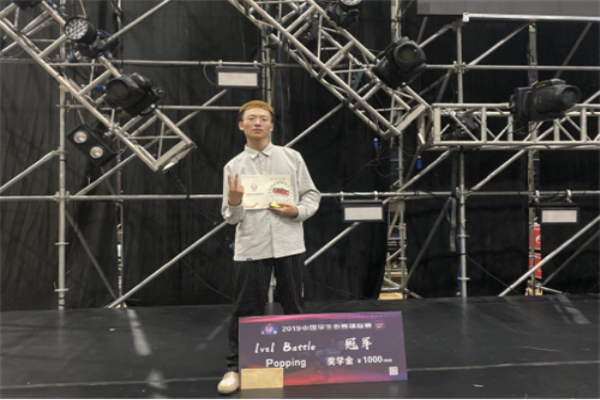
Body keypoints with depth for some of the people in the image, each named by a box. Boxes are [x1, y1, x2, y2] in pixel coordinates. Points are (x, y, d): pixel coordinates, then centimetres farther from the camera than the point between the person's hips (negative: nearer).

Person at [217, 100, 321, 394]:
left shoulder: (292, 157, 5)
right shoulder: (233, 166, 4)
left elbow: (312, 194, 7)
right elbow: (231, 217, 3)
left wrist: (298, 211, -12)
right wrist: (234, 203, -18)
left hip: (289, 245, 1)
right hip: (251, 248, -1)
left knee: (294, 307, 12)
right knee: (246, 310, 3)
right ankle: (235, 368, 17)